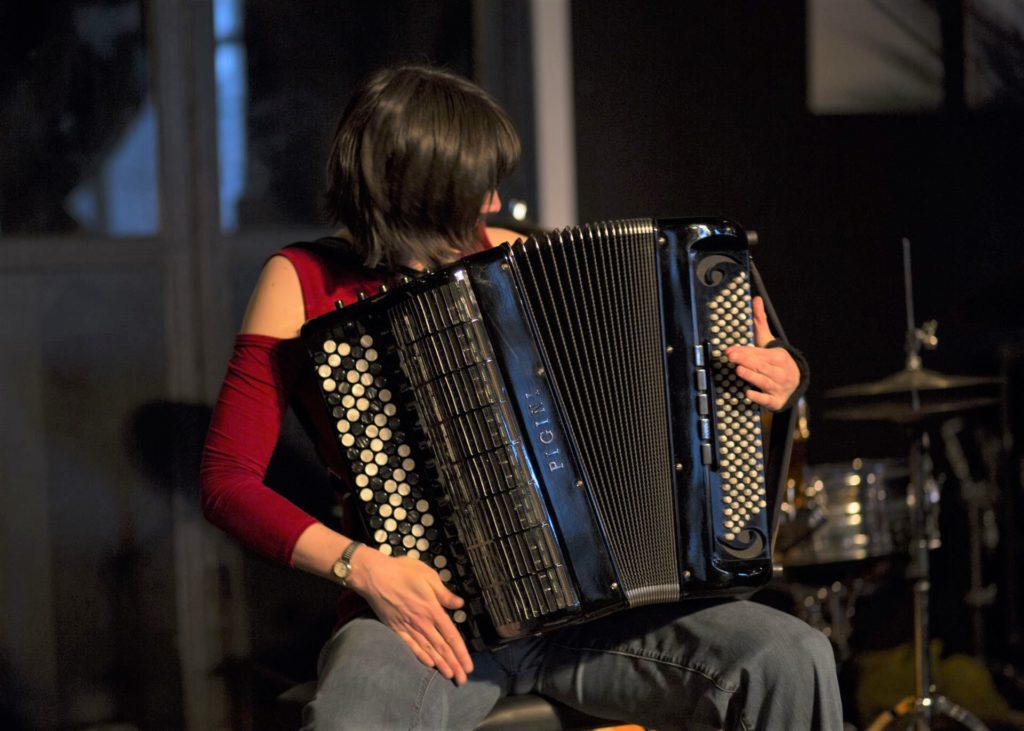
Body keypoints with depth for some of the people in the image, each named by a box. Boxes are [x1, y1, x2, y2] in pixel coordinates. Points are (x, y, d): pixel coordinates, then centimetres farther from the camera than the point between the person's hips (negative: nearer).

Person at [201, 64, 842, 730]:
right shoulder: (303, 282, 0)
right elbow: (228, 481, -3)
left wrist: (771, 379, 4)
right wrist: (361, 567, -17)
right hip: (422, 617, -4)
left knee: (794, 664, -16)